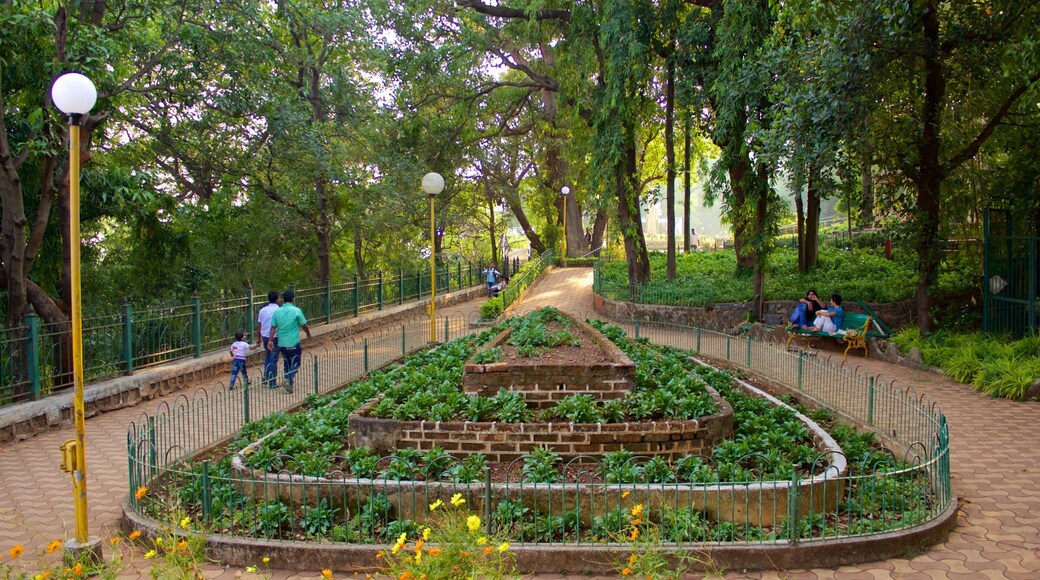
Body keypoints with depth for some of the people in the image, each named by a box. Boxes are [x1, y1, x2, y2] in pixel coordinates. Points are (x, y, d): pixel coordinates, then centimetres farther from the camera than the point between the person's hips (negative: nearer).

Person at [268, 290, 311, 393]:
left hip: (281, 343, 4)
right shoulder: (296, 311, -11)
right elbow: (304, 325, -3)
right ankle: (289, 380, -15)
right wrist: (308, 334, 15)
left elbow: (273, 327, -1)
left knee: (286, 362, 19)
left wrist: (270, 340, 3)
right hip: (293, 343, -4)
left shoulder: (277, 311, 1)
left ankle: (288, 380, 21)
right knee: (295, 363, 4)